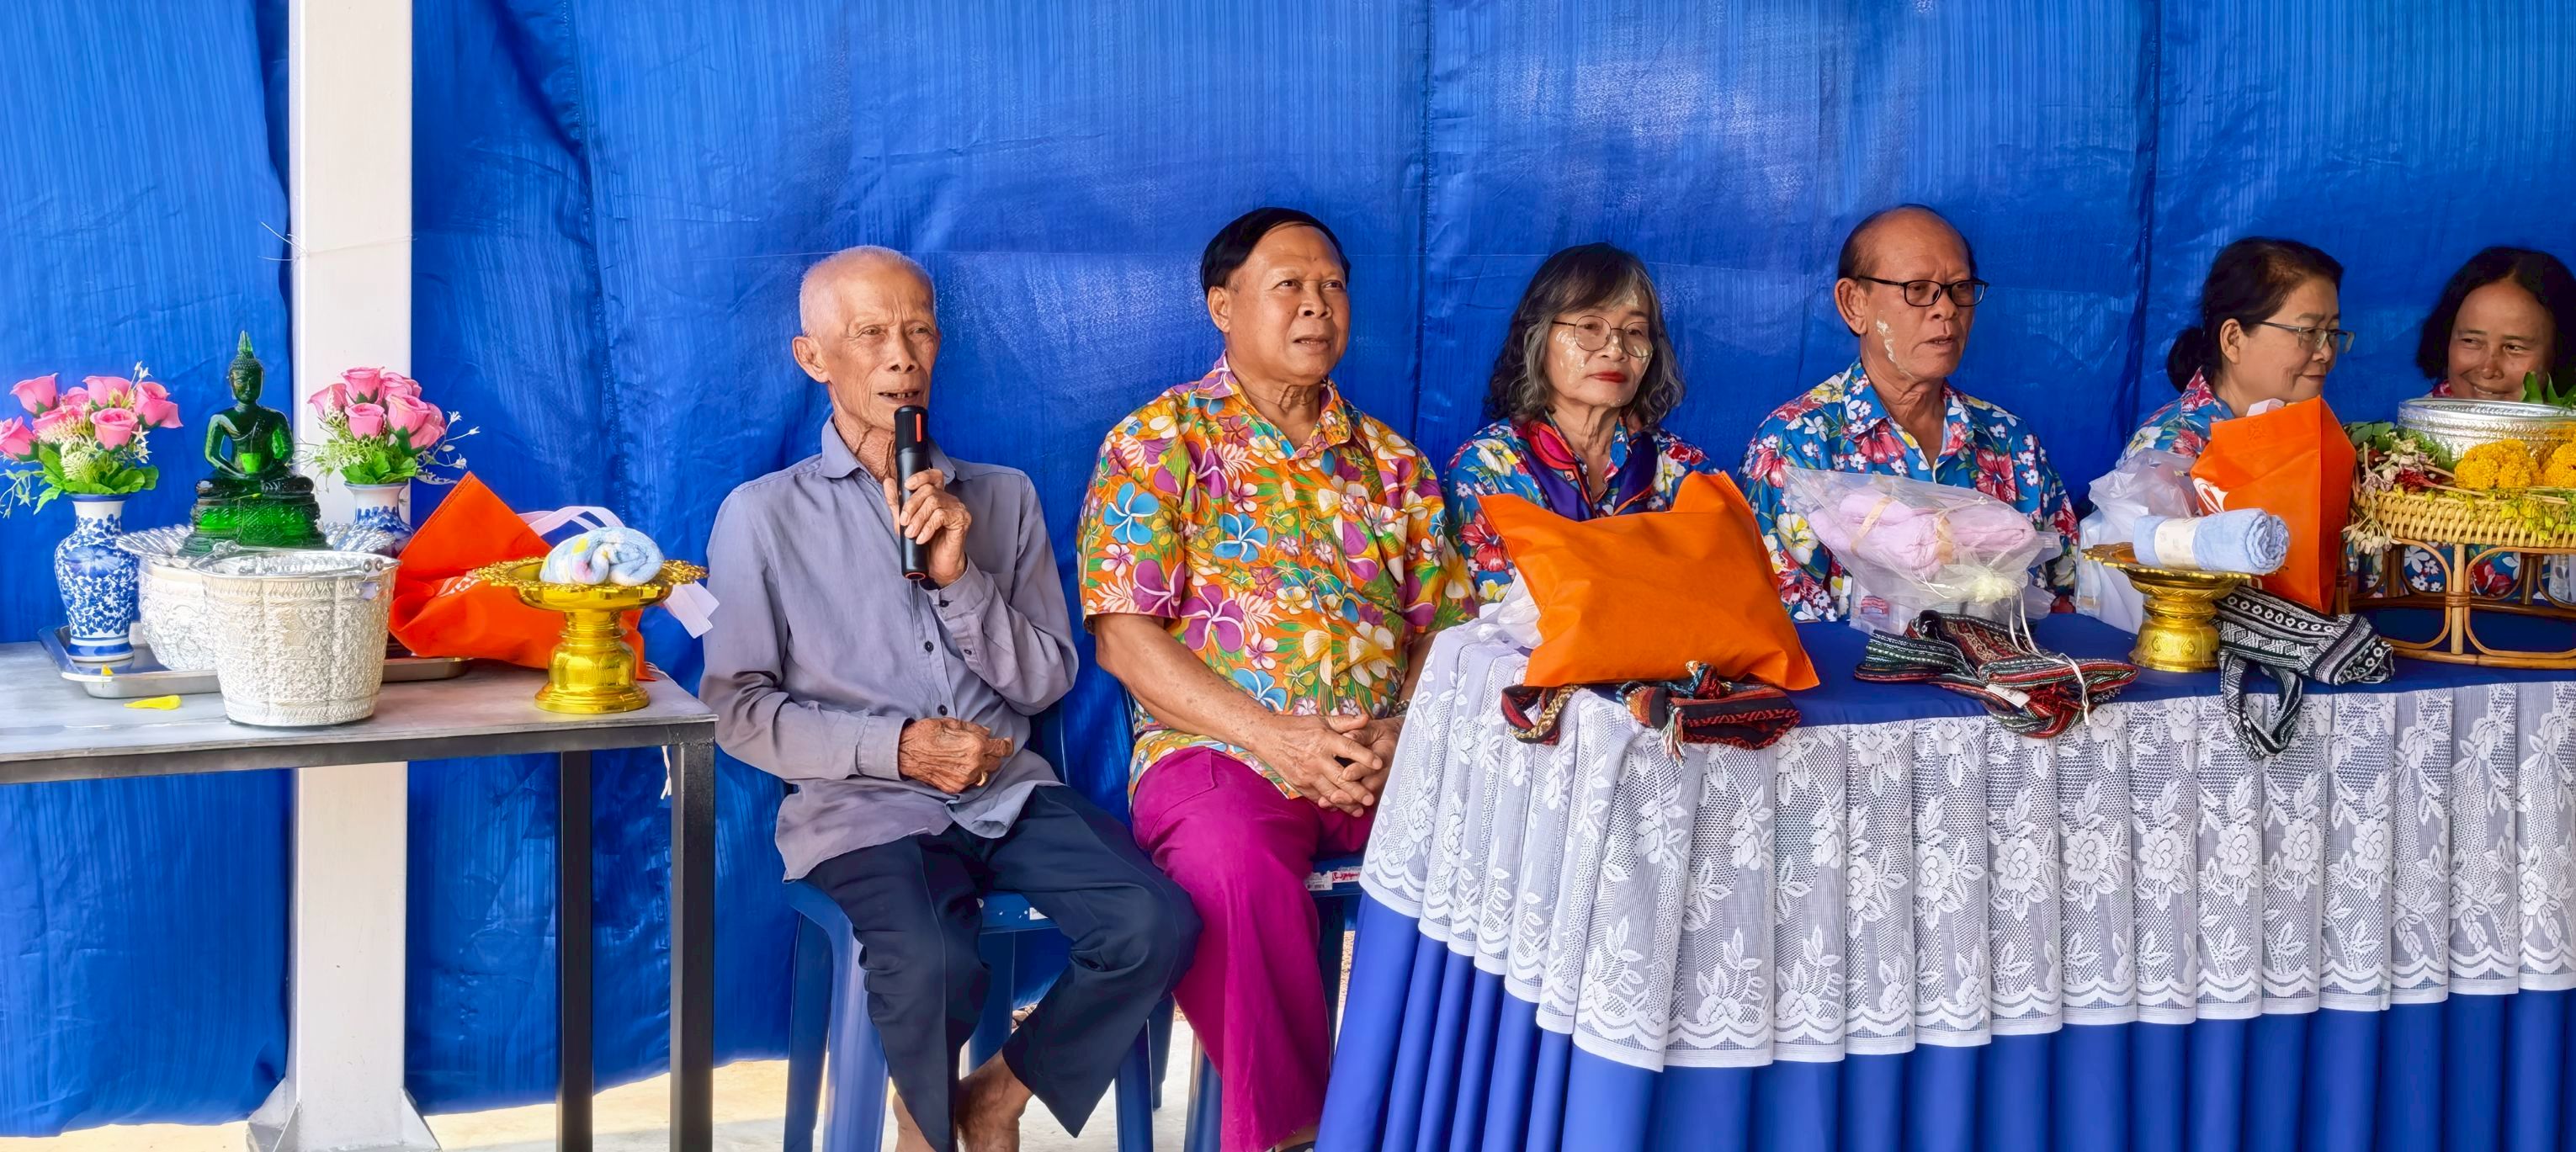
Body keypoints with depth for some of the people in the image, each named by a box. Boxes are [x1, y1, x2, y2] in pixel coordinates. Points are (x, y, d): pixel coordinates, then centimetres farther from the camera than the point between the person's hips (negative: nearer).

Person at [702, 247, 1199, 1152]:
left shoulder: (1002, 497, 12)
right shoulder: (762, 516, 2)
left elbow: (1047, 681, 7)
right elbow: (736, 708, -2)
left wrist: (959, 574, -9)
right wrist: (894, 747, -13)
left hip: (1008, 791, 4)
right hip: (861, 807, -3)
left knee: (1155, 924, -23)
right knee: (932, 966, -34)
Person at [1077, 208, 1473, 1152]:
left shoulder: (1389, 461, 18)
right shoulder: (1158, 443, 5)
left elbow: (1446, 624, 13)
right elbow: (1124, 638, -4)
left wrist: (1405, 735, -9)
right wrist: (1273, 735, -15)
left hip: (1386, 755, 4)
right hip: (1216, 748, -3)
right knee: (1236, 862, -37)